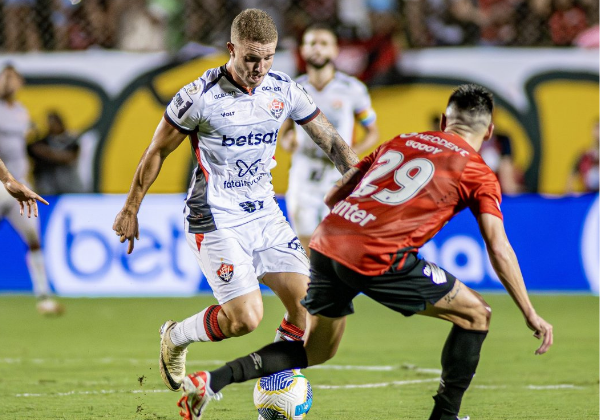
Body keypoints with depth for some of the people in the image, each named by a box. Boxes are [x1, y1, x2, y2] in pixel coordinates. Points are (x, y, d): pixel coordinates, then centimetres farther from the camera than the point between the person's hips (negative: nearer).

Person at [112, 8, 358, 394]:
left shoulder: (285, 91, -1)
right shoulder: (201, 96, -15)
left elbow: (333, 142, 7)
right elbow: (158, 151, -2)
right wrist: (131, 209, 4)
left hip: (264, 213, 6)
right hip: (216, 221, -6)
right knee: (246, 317, -15)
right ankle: (175, 339, 14)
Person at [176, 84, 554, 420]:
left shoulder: (400, 141, 23)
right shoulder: (478, 174, 9)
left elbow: (333, 196, 21)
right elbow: (499, 250, 3)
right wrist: (531, 314, 8)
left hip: (328, 242, 6)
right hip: (378, 260, -6)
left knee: (315, 351, 24)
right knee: (476, 314, 11)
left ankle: (212, 381, 10)